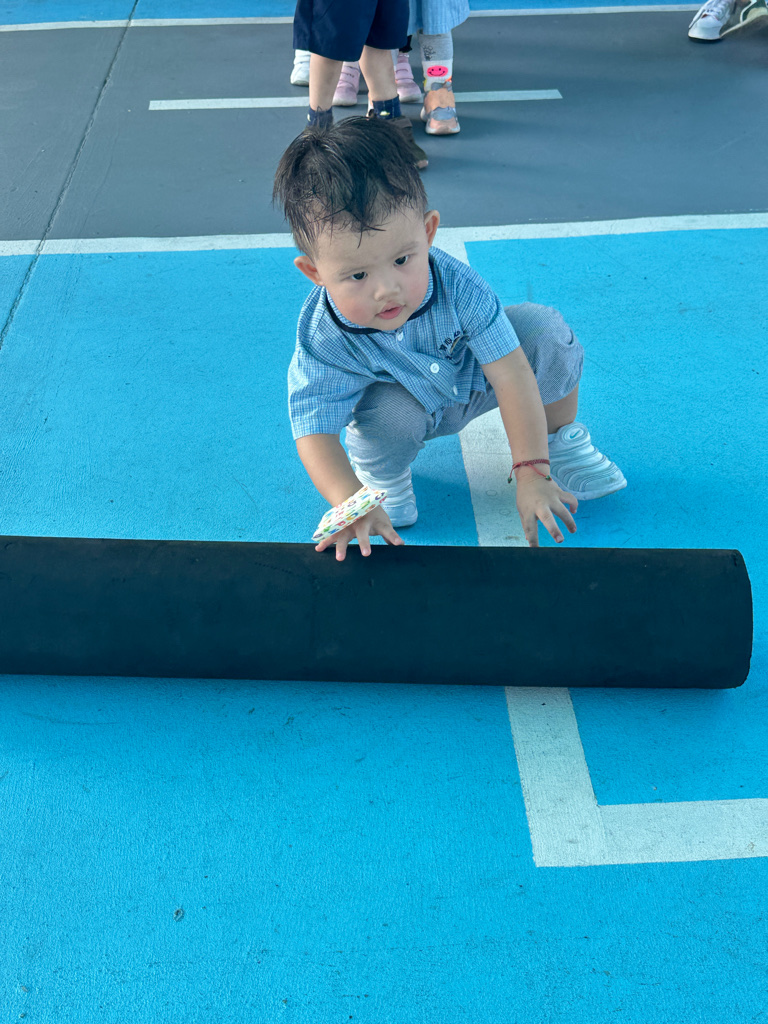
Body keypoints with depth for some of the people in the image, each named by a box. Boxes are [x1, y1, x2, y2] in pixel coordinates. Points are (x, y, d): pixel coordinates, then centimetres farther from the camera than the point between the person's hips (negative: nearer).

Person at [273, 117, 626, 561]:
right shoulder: (323, 342, -35)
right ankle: (383, 474, 0)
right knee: (386, 411, -37)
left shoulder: (457, 286, -35)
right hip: (409, 403, -1)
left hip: (475, 381, 2)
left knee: (545, 329, -21)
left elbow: (511, 375, -32)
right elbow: (314, 434, -35)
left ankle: (559, 439, 6)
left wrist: (532, 474, -35)